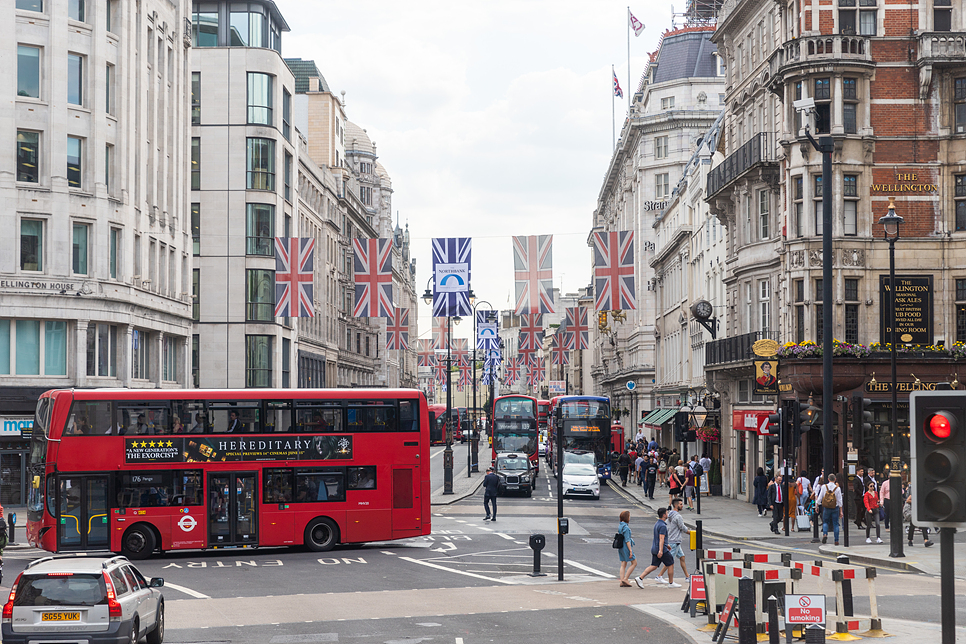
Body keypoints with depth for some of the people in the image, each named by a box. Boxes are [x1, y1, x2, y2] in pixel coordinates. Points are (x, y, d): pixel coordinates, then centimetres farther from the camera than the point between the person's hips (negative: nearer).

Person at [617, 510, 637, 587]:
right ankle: (625, 579, -3)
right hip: (626, 547, -9)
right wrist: (630, 550, -18)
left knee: (623, 565, 9)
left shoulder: (620, 526, 10)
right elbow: (627, 540, -20)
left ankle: (622, 582, 5)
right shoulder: (626, 527, -18)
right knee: (634, 563, 1)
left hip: (621, 547, 9)